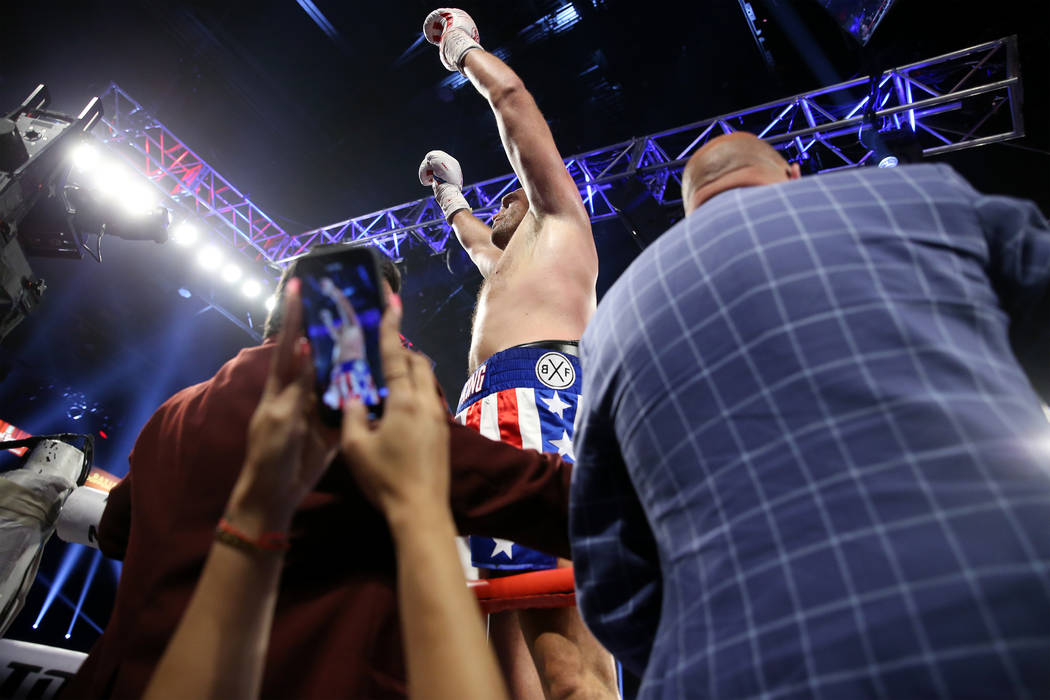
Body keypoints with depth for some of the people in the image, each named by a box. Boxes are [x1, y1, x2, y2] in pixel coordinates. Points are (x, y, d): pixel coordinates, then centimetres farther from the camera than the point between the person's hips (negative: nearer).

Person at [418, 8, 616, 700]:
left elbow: (511, 94, 22)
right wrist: (451, 195, 76)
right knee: (512, 610, -5)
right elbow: (475, 240, 64)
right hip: (494, 408, 9)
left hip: (532, 388, -9)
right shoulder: (512, 261, 41)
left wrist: (463, 47, 38)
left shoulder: (559, 218, 21)